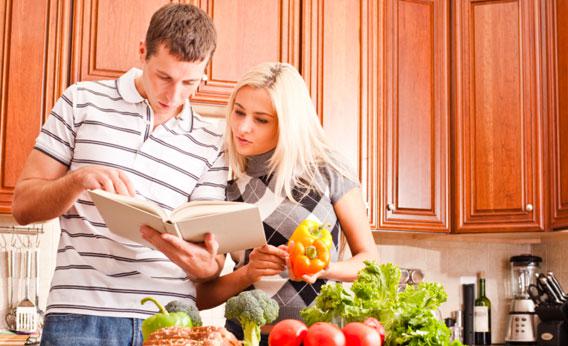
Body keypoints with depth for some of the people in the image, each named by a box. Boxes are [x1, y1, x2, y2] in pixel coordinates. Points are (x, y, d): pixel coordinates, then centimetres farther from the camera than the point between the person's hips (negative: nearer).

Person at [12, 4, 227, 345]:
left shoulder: (211, 143, 6)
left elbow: (210, 252, 5)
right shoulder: (83, 101, 4)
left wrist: (206, 265, -19)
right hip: (82, 315, -1)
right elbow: (24, 206, 4)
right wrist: (79, 179, -15)